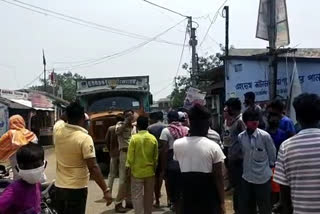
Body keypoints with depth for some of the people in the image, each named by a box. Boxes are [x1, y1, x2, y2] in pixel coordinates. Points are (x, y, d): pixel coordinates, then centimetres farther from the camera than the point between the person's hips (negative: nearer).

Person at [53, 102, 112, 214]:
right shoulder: (85, 138, -20)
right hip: (77, 189, -6)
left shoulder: (58, 129, -5)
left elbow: (61, 120, 23)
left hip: (59, 187, 6)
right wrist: (105, 190, -18)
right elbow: (93, 168, -22)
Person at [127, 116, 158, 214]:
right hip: (150, 172, 3)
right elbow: (156, 157, 4)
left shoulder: (134, 138, -11)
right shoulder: (153, 138, -2)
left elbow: (130, 157, -10)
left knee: (137, 196, 5)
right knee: (149, 196, 14)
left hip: (137, 172, -3)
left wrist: (129, 169, 0)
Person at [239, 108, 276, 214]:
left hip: (263, 178, -3)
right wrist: (247, 166, 11)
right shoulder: (240, 137, -6)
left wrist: (267, 167, 8)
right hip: (247, 178, 3)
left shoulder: (265, 136, -14)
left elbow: (272, 155, -2)